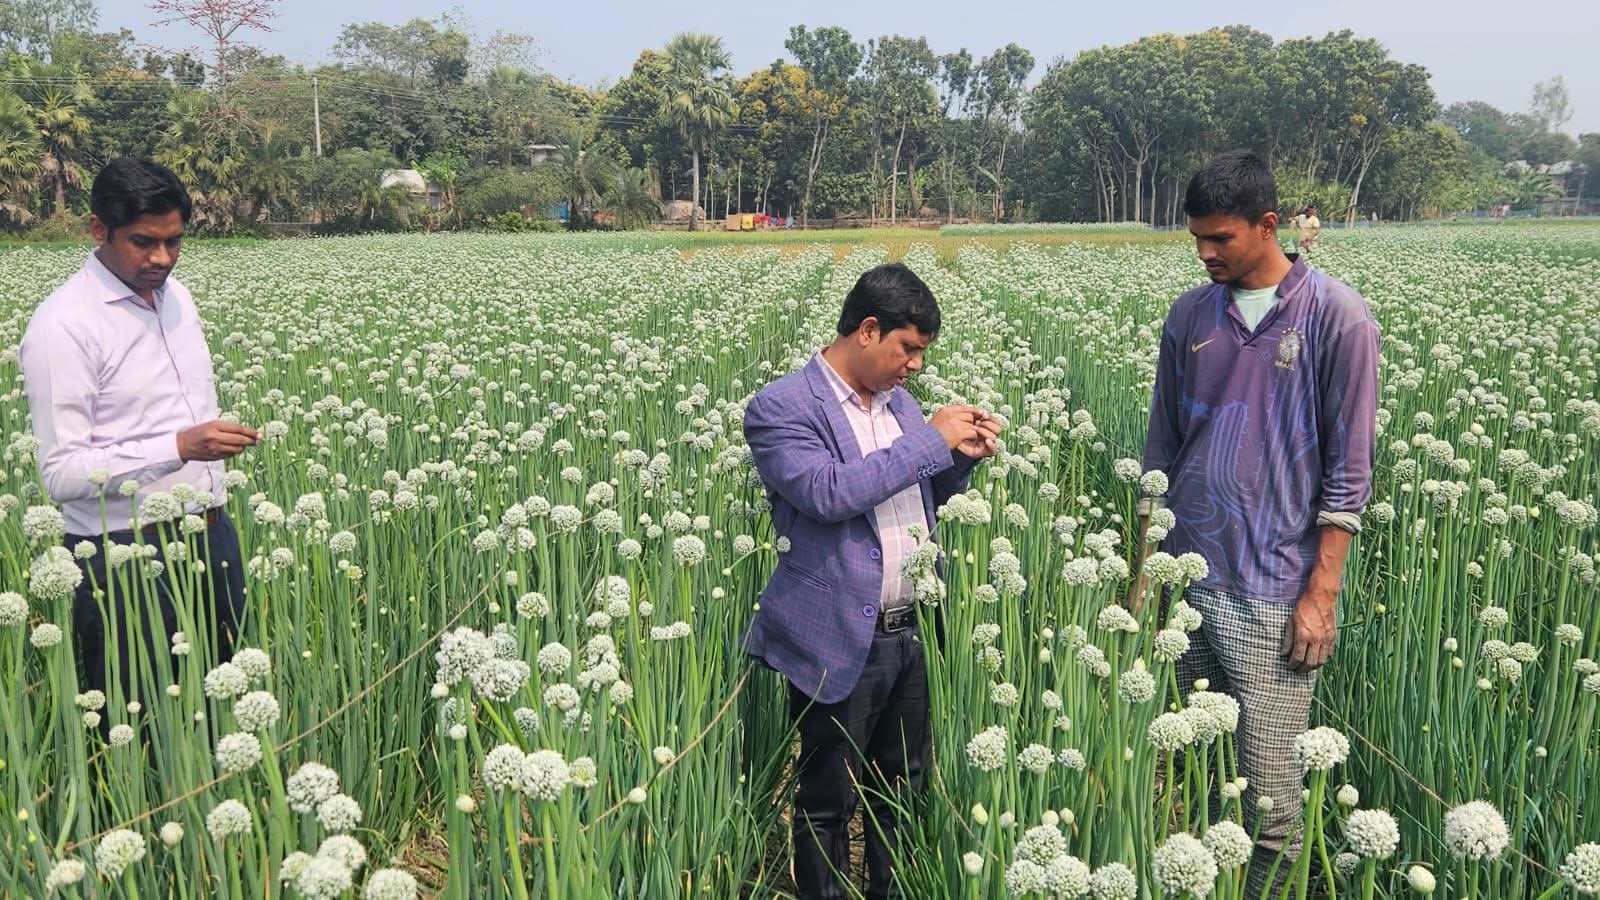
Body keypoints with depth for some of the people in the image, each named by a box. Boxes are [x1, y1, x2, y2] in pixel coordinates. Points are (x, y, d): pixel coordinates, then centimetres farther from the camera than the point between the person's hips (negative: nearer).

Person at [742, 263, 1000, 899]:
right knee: (828, 806, 8)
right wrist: (931, 440, -20)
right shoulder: (781, 409, -12)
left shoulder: (896, 398, 11)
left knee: (903, 794, 19)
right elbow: (828, 492, -27)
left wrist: (962, 458, 2)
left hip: (912, 633, 7)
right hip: (840, 645, -7)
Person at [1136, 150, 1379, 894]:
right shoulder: (1189, 317, 7)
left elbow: (1348, 470, -6)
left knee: (1268, 788, 0)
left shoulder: (1337, 319, -6)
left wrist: (1322, 594, -9)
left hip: (1273, 596, -4)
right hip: (1184, 581, 4)